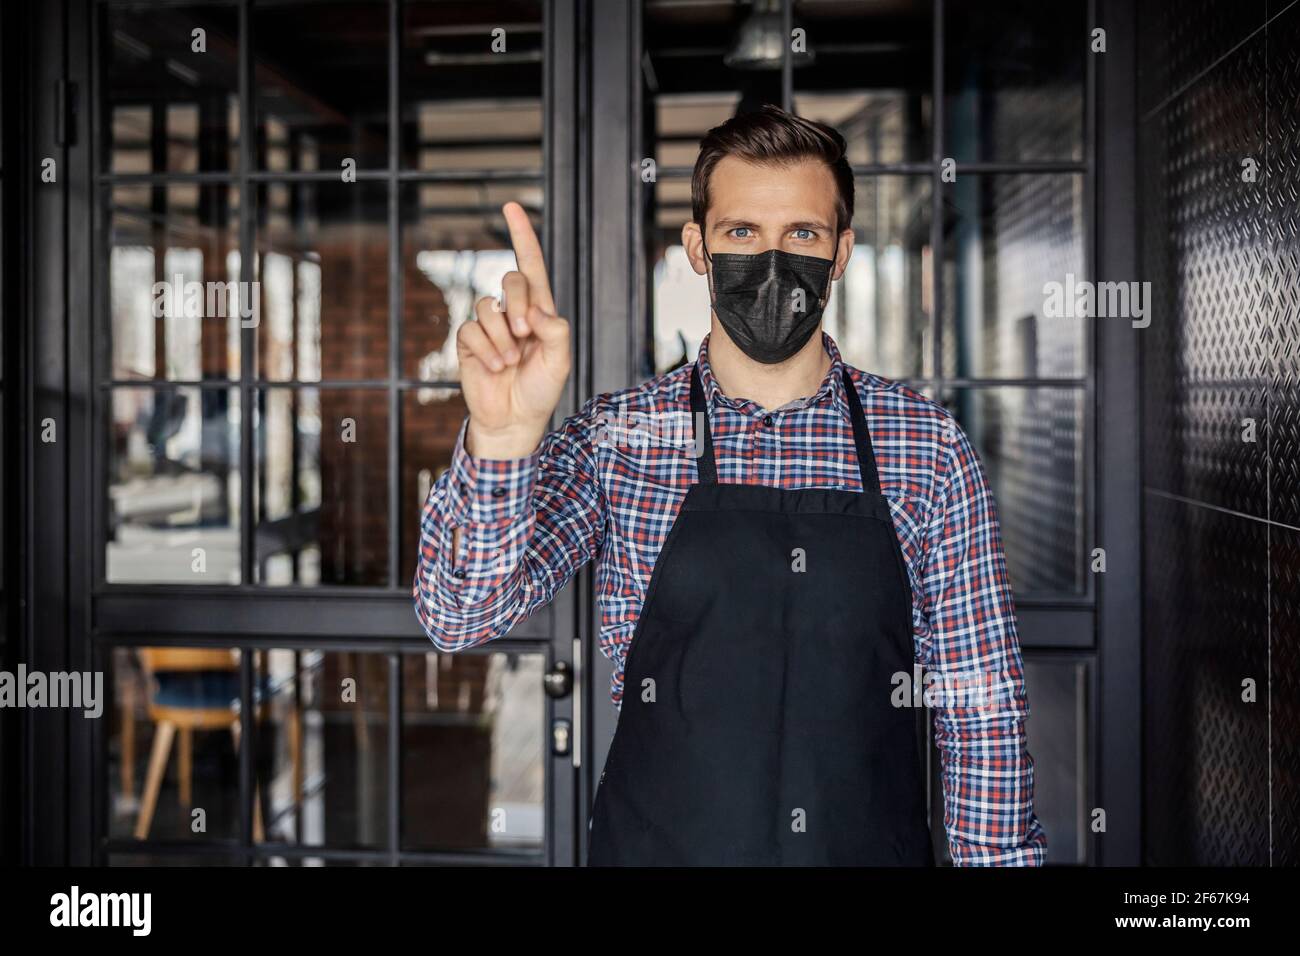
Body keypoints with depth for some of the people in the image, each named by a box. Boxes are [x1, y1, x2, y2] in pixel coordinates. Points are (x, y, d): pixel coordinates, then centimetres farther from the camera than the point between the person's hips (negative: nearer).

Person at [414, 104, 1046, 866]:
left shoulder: (930, 447, -5)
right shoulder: (616, 438, -6)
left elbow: (981, 698, -1)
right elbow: (462, 615, -17)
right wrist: (503, 438, -33)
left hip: (873, 846, 1)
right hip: (656, 846, 0)